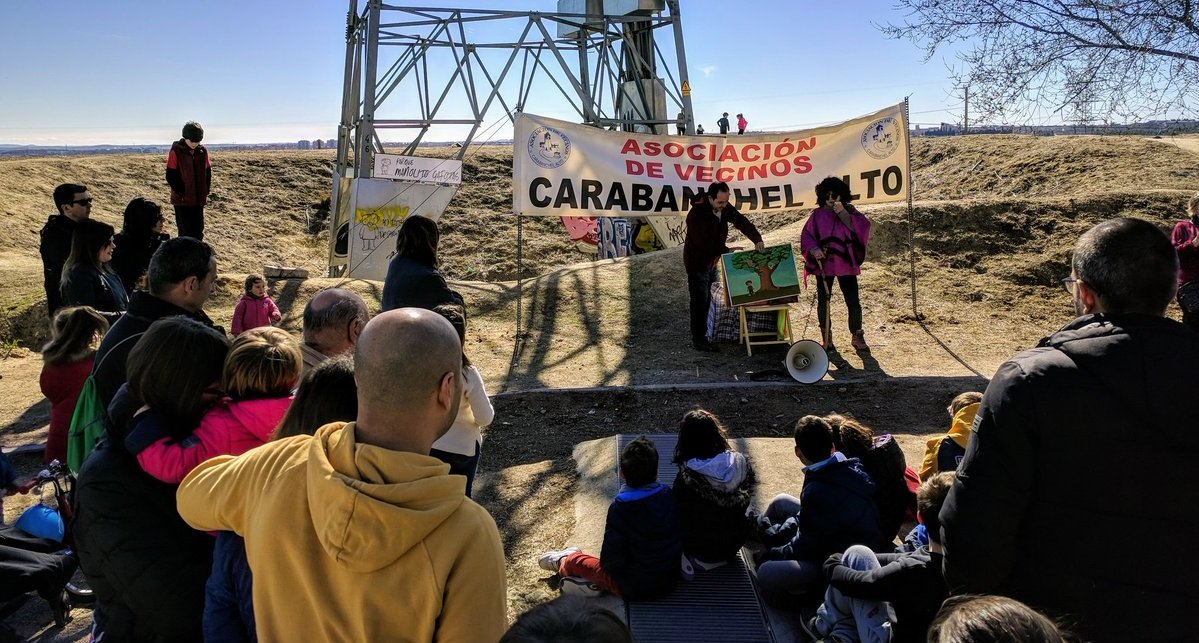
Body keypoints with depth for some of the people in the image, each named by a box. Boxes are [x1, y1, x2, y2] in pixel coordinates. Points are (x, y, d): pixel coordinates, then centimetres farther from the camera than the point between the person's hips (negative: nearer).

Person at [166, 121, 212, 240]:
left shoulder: (203, 151, 2)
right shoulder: (176, 151, -10)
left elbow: (207, 173, 10)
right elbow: (170, 176, -9)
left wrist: (205, 192, 2)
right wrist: (181, 193, -13)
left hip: (199, 199, 4)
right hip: (182, 200, -4)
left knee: (198, 231, 10)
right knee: (185, 232, 1)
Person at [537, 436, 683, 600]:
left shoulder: (620, 508, -26)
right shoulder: (671, 497, -13)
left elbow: (610, 562, -22)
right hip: (671, 580, 5)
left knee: (575, 561, 18)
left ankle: (562, 564, 46)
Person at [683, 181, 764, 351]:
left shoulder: (725, 208, -6)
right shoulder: (696, 214, -28)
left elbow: (742, 222, -9)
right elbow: (703, 243, -30)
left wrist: (757, 240, -25)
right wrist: (727, 251, -27)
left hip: (712, 261, 7)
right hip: (697, 263, -7)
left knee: (706, 301, 14)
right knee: (700, 302, -3)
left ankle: (702, 336, 25)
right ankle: (698, 340, 5)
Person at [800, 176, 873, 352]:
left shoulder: (849, 211, 5)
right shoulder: (817, 215, 4)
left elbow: (863, 227, -11)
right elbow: (806, 235, -1)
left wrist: (843, 213, -19)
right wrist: (814, 249, -20)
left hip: (845, 264, 0)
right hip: (823, 264, 0)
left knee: (853, 302, -1)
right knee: (823, 302, 5)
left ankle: (858, 337, 13)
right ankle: (827, 338, 18)